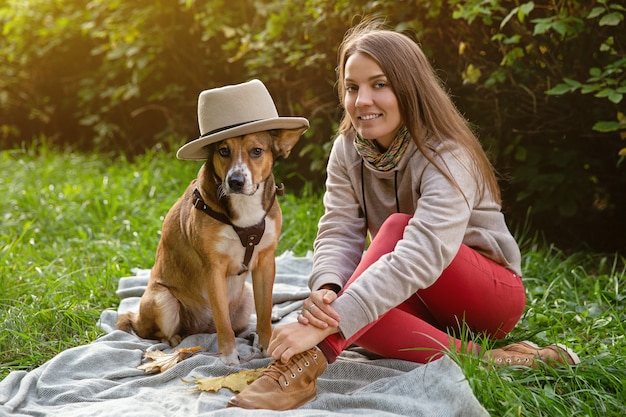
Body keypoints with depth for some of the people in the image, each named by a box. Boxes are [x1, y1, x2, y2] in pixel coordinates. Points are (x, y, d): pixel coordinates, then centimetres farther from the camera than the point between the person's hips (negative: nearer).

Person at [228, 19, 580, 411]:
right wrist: (326, 291, -40)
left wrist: (327, 323, -50)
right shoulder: (347, 150, -6)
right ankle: (481, 359, -30)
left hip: (492, 293, -5)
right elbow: (338, 235, -15)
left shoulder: (447, 158, -26)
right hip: (424, 300, 5)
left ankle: (309, 364, -46)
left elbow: (420, 258, -40)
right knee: (353, 308, -31)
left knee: (397, 226, -34)